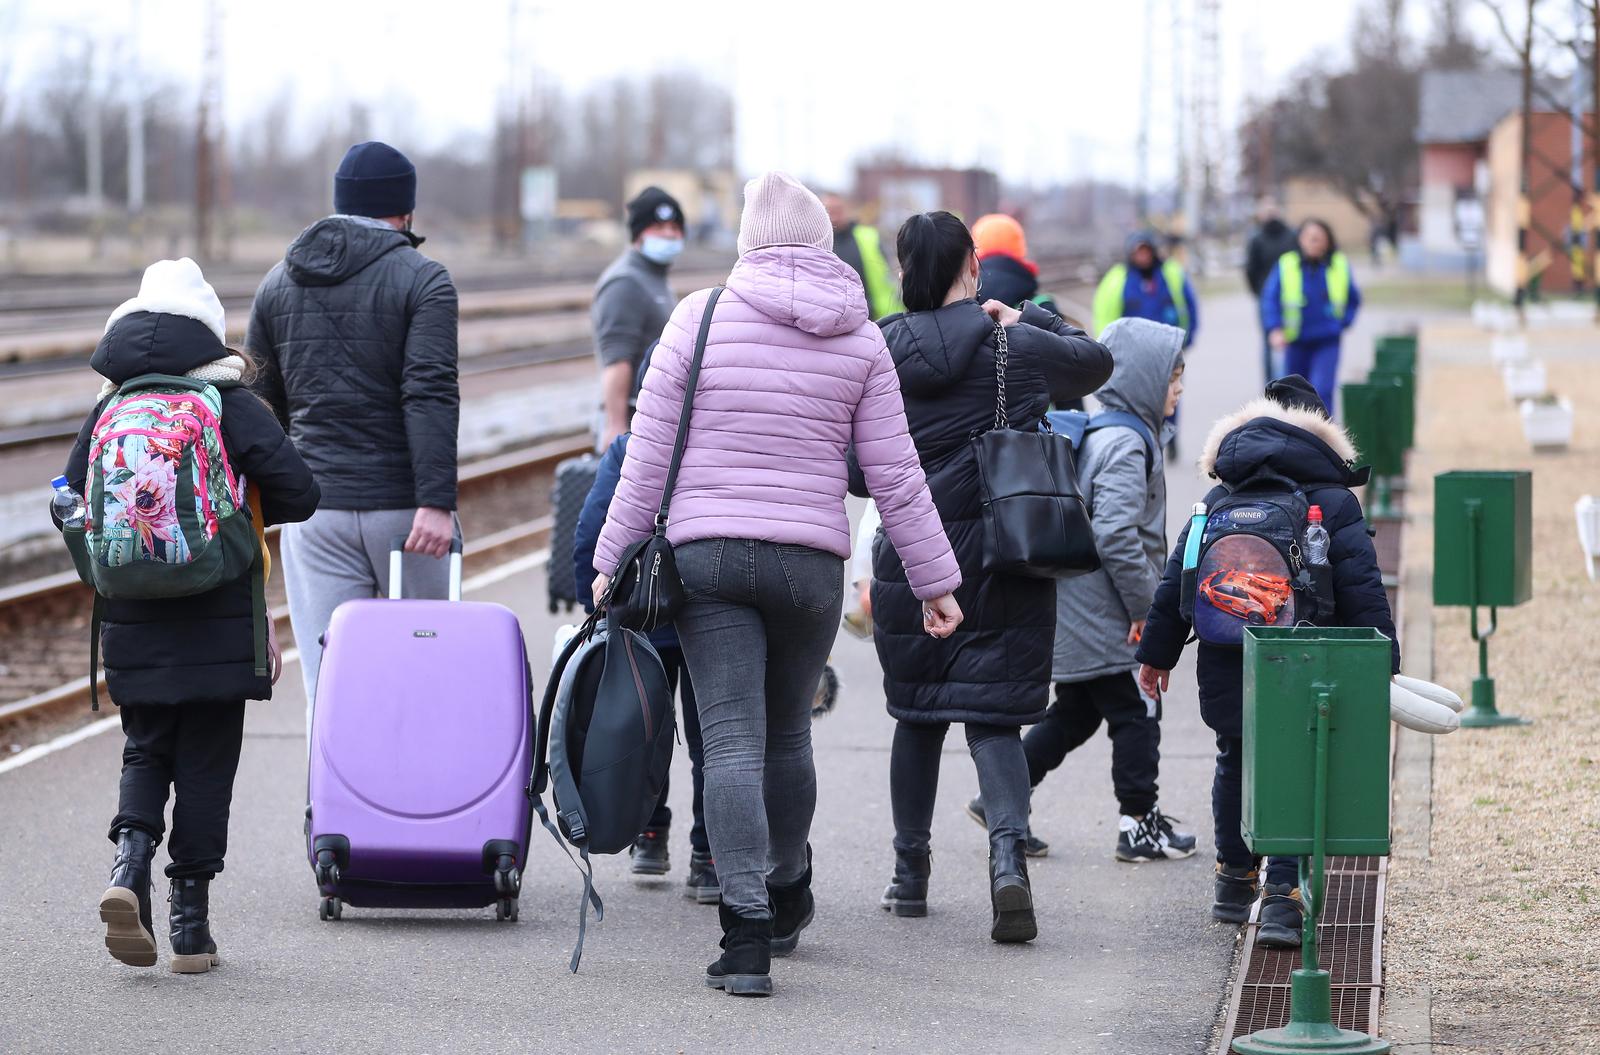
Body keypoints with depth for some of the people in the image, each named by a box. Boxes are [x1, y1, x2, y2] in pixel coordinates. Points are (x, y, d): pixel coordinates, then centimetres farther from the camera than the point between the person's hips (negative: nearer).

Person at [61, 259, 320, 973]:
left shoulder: (107, 412, 3)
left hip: (133, 626, 2)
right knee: (205, 765, 6)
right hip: (220, 628, -2)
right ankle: (191, 924, 7)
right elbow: (298, 494, -10)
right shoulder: (233, 407, -6)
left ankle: (130, 858, -10)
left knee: (146, 752, 17)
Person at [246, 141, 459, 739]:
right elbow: (431, 394, -16)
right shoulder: (422, 280, -5)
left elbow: (260, 401, 14)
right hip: (400, 505, -3)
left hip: (316, 510, 3)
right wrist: (436, 502, -21)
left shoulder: (278, 282, 10)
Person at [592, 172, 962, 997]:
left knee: (734, 743, -4)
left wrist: (614, 559, 6)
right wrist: (936, 580, 13)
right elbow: (894, 475, 5)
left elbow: (648, 456, -2)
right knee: (787, 733, 20)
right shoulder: (859, 339, 4)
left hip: (705, 556, -2)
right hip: (812, 560, 2)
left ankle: (748, 936, -13)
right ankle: (786, 901, 37)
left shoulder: (702, 317, -2)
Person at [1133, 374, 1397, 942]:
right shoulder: (1334, 503, -3)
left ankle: (1234, 879, 33)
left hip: (1226, 671, 4)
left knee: (1234, 763, 21)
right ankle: (1282, 895, -10)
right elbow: (1363, 591, -6)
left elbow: (1177, 580, 9)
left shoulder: (1217, 500, 7)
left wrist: (1158, 651, 18)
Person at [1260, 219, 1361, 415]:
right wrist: (1275, 329, -17)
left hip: (1328, 341, -1)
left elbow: (1354, 298, 14)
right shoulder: (1286, 265, -5)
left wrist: (1343, 323, 3)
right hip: (1296, 341, 1)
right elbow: (1270, 298, -5)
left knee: (1323, 390, -16)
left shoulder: (1340, 265, 0)